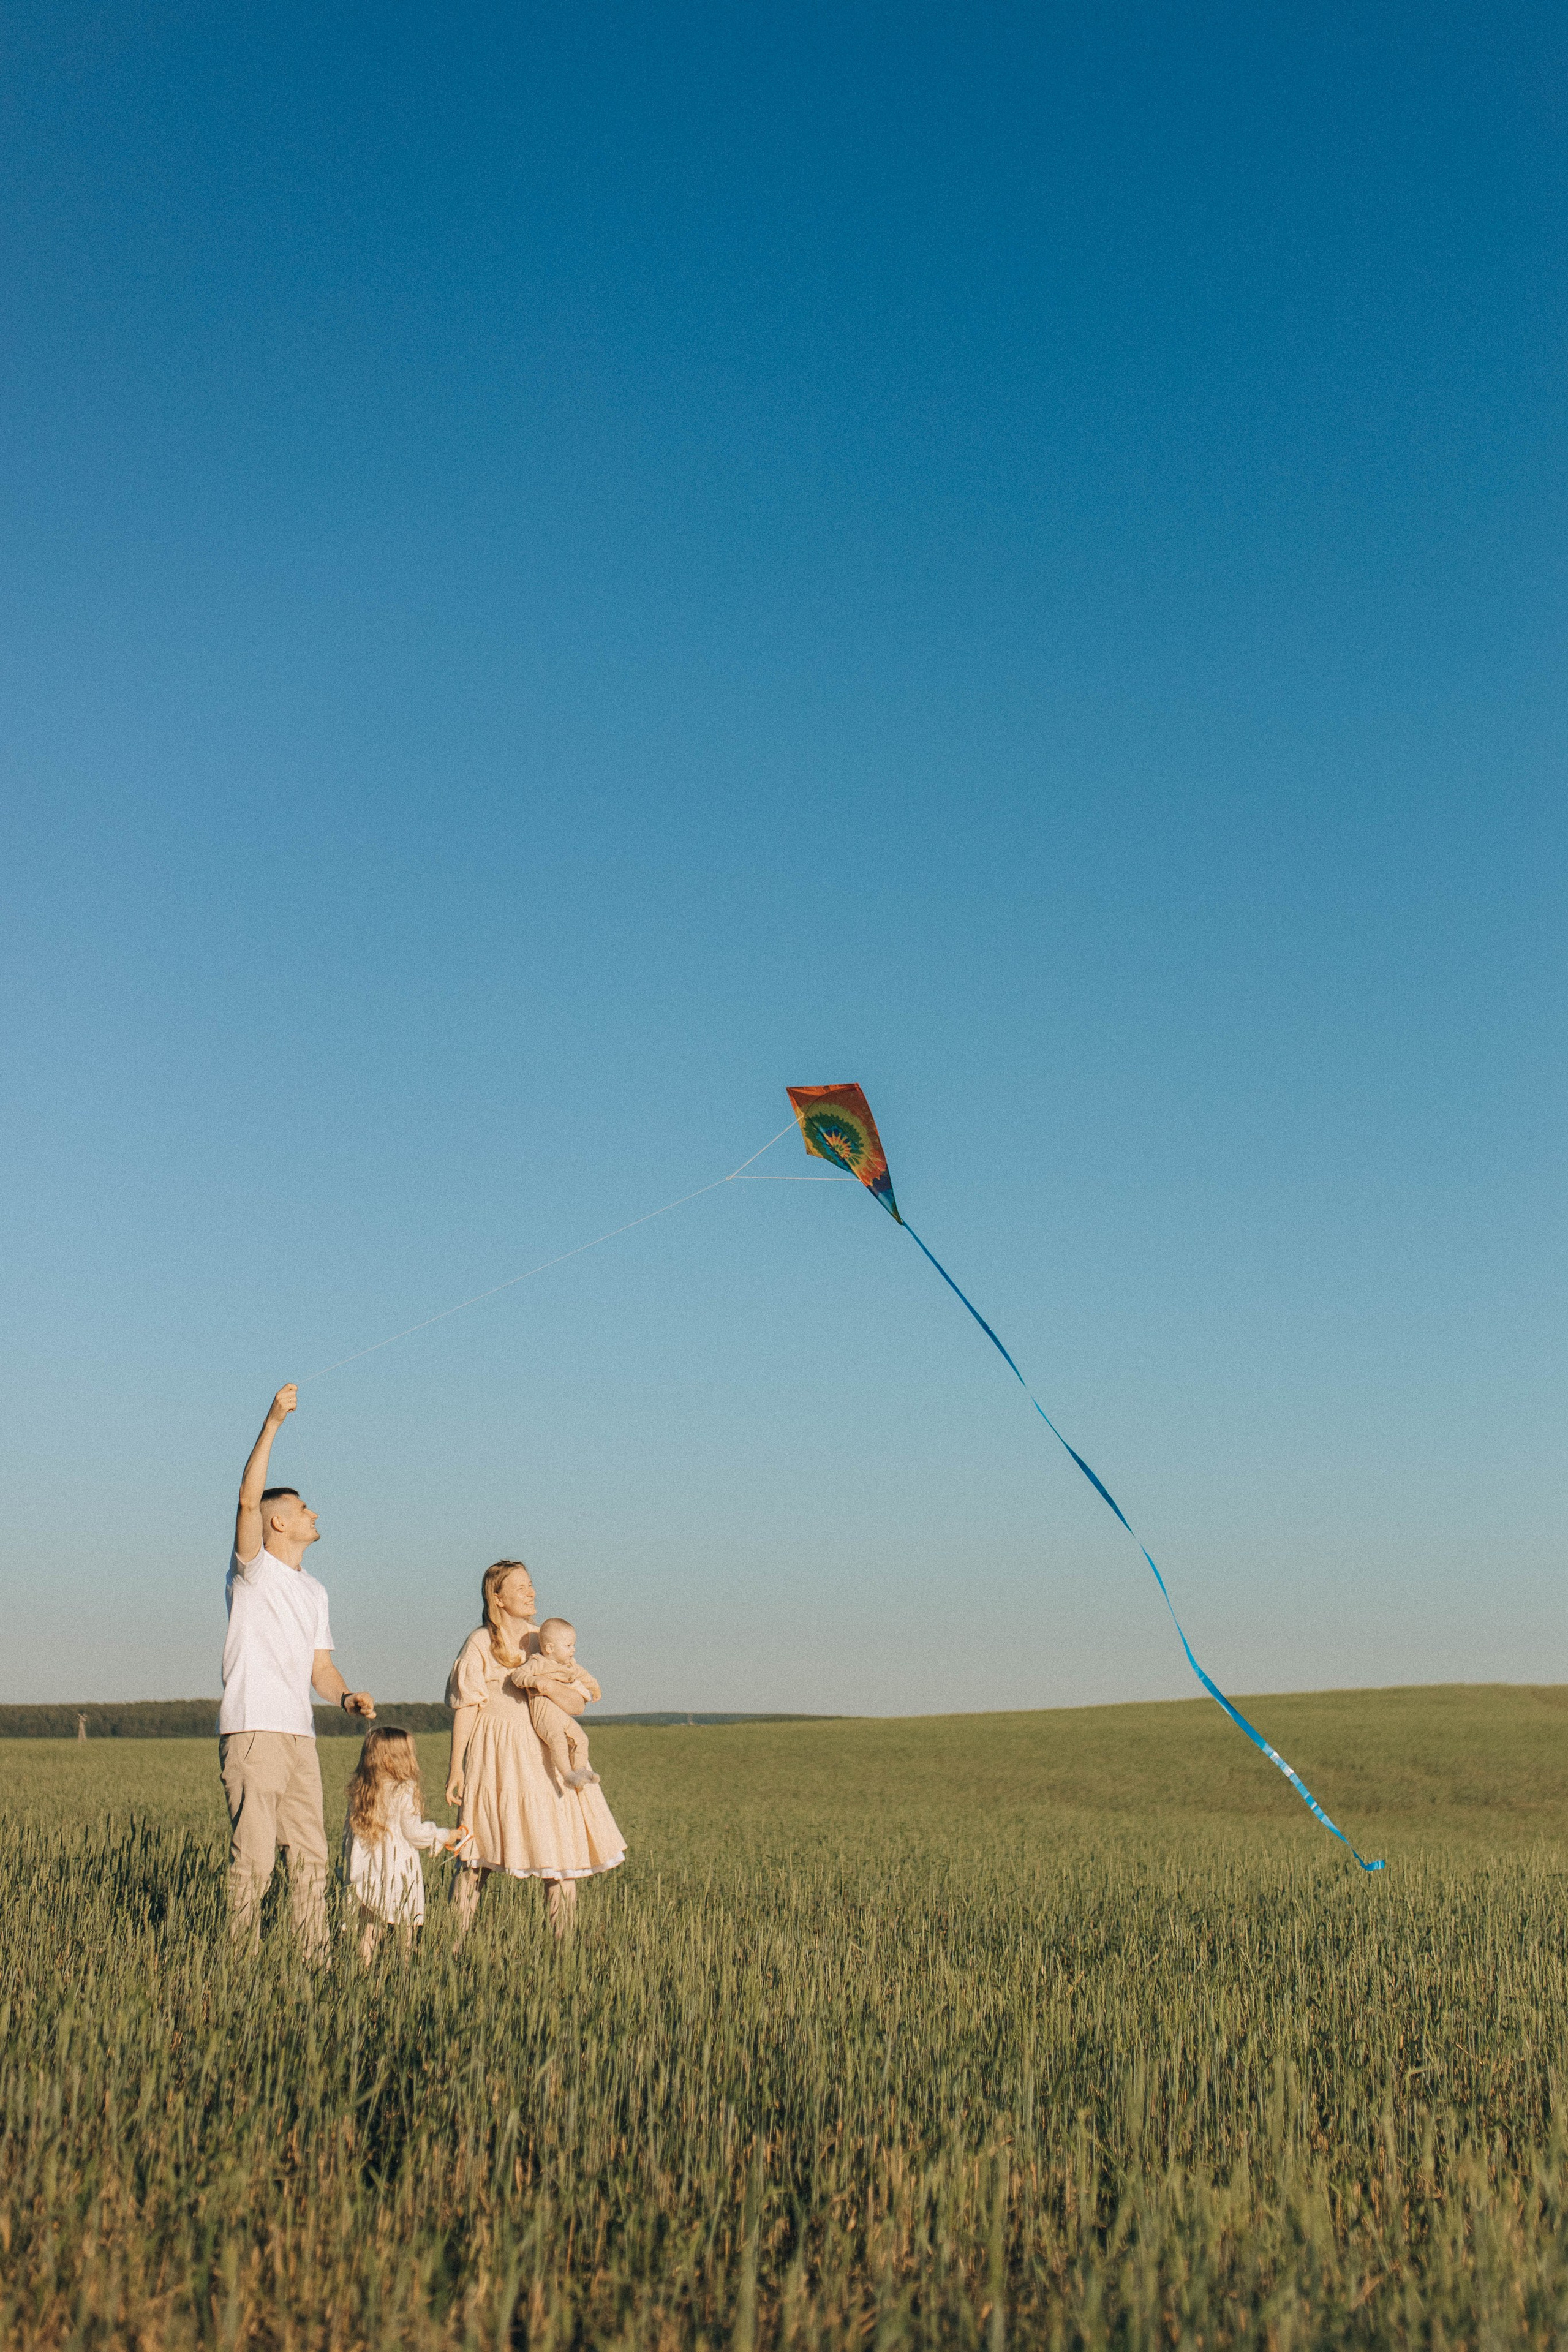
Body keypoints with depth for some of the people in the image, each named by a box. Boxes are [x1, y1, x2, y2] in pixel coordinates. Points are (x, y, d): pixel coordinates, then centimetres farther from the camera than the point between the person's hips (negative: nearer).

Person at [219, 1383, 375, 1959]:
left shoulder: (314, 1592, 22)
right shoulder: (253, 1568, 1)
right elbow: (248, 1498, -17)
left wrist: (347, 1696, 0)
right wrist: (273, 1423, -26)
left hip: (299, 1734, 7)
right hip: (252, 1731, -7)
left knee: (309, 1854, 8)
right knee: (254, 1853, -9)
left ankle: (316, 1960, 14)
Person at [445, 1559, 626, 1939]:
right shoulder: (480, 1644, -2)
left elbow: (577, 1704, 5)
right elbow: (464, 1708, -3)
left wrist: (545, 1684, -13)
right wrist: (455, 1767, -7)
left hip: (545, 1756, 4)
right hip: (497, 1757, -4)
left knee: (563, 1850, -3)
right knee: (479, 1856, -2)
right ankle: (458, 1941, 8)